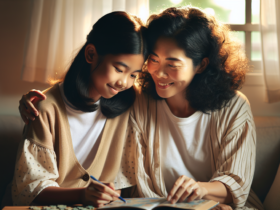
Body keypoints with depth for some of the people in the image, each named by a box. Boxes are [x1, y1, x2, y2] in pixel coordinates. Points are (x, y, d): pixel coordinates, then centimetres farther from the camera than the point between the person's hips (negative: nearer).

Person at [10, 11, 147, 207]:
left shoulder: (128, 105, -2)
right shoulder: (48, 108, -12)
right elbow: (32, 186, -11)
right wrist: (80, 195, -27)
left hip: (106, 204, 2)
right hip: (57, 204, -2)